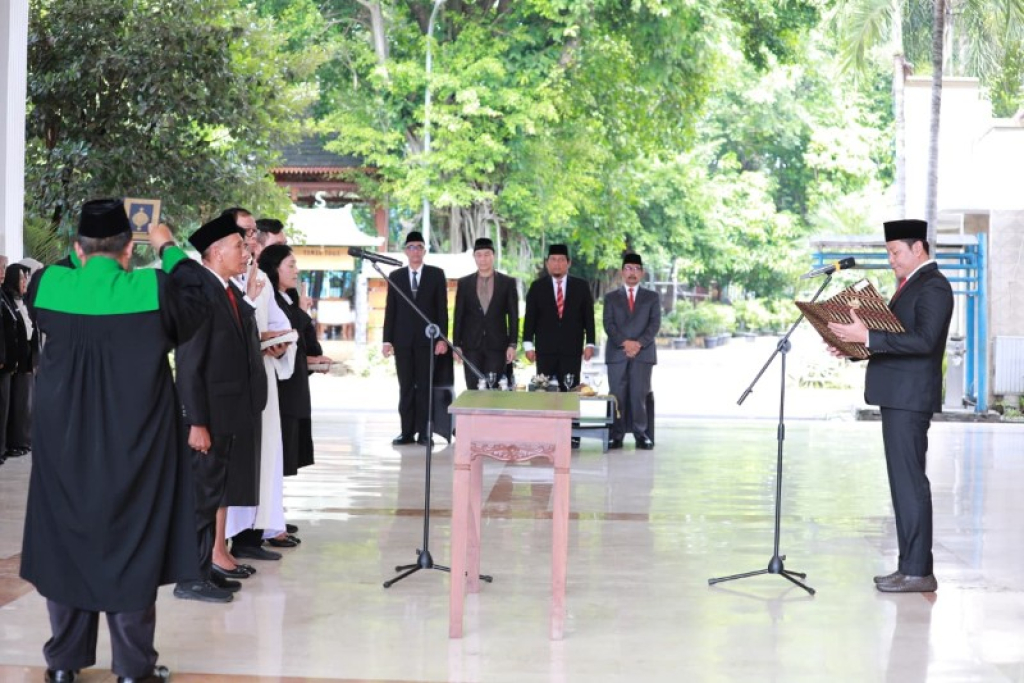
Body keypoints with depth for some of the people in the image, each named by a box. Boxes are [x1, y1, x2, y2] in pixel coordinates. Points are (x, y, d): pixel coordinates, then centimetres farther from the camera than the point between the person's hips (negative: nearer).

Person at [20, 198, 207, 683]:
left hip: (64, 448, 2)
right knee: (130, 547, 5)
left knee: (66, 543, 13)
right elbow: (197, 289, 7)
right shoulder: (151, 289, -13)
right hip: (132, 448, -2)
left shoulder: (50, 286, -6)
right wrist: (168, 248, 18)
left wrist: (80, 254, 25)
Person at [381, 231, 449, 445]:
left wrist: (442, 338, -6)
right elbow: (390, 310, 8)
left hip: (426, 339, -2)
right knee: (405, 387, 4)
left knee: (424, 387, 0)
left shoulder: (436, 274, 4)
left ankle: (423, 433, 3)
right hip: (403, 340, 2)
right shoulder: (395, 276, 9)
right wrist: (387, 339, 2)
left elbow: (442, 308, 1)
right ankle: (407, 432, 7)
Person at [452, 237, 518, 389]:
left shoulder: (507, 282, 4)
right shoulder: (464, 283, 7)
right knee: (473, 390, -1)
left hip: (497, 345, -1)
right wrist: (456, 345, 1)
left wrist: (513, 344, -4)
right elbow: (458, 316, 7)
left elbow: (513, 316, 2)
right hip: (472, 346, 1)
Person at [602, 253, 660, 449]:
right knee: (617, 395, -3)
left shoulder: (652, 297, 14)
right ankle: (616, 435, -1)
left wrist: (639, 343, -12)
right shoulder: (611, 297, 14)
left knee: (639, 395, -6)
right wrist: (624, 342, -13)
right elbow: (608, 324, 2)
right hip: (617, 353, 1)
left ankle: (641, 434, -2)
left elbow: (655, 324, 3)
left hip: (643, 352, 0)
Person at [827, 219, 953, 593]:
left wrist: (867, 335, -28)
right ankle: (911, 566, 16)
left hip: (910, 398, -10)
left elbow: (923, 340, -24)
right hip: (898, 397, 10)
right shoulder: (912, 284, 19)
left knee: (909, 482, -9)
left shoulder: (933, 286, -12)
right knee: (905, 481, 11)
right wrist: (854, 345, 9)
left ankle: (918, 572, -6)